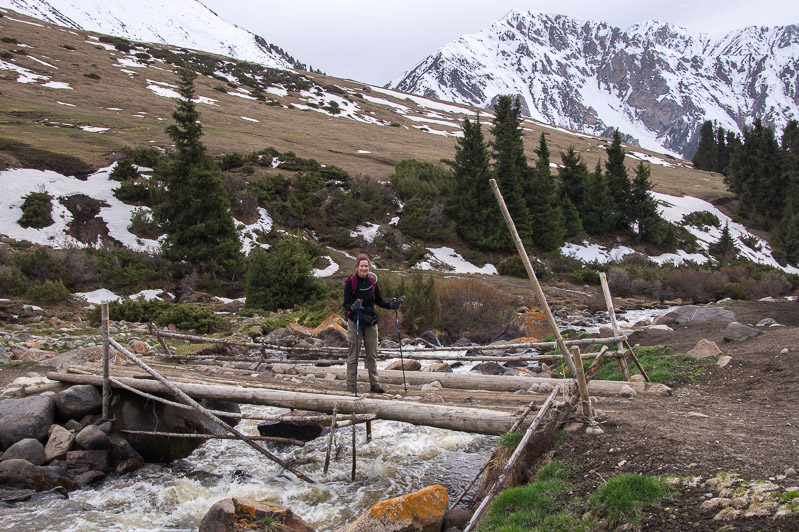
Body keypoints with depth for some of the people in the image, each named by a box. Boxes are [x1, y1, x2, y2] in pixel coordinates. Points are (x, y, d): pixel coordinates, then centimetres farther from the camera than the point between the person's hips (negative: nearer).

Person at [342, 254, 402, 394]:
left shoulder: (372, 281, 4)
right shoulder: (350, 282, -9)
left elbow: (379, 301, 12)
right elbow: (346, 304, -12)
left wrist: (391, 305, -4)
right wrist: (353, 307, -34)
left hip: (371, 321, 4)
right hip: (355, 321, -4)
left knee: (372, 355, 8)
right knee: (353, 355, 0)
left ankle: (374, 383, 16)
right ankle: (351, 384, 9)